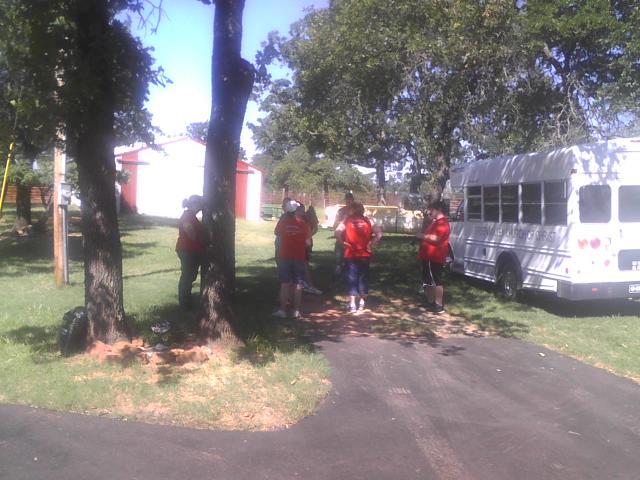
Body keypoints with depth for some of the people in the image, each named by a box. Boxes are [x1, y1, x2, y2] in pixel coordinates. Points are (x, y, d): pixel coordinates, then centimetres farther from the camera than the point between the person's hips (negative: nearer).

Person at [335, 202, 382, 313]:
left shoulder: (347, 220, -2)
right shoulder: (368, 221, 3)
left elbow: (337, 232, -15)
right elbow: (379, 233, -3)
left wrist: (343, 243, -5)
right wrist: (372, 244, 1)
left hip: (351, 254, -2)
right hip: (365, 254, 2)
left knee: (351, 278, 3)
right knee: (363, 277, 14)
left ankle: (352, 304, -2)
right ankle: (362, 302, 21)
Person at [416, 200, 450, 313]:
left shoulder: (442, 223, -15)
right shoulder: (433, 223, 20)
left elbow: (436, 238, -28)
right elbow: (427, 235, 33)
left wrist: (422, 236, -16)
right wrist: (420, 236, 12)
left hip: (435, 257, -11)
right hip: (428, 256, 11)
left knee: (436, 281, -8)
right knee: (428, 280, 16)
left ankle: (439, 305, -5)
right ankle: (431, 302, 26)